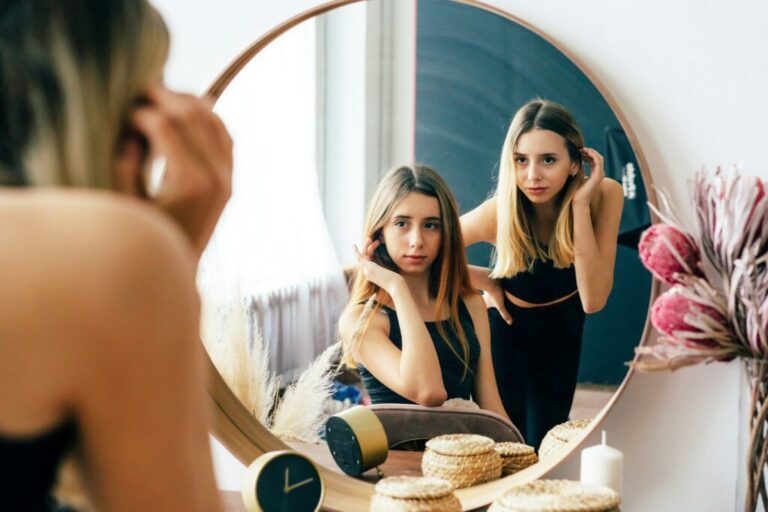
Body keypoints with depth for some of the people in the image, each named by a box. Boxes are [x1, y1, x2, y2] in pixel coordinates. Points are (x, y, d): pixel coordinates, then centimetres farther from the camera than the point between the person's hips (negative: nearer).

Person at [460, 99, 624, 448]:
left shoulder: (604, 195, -27)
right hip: (506, 325, -2)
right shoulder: (498, 213, -32)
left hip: (563, 328, 3)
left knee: (547, 443, 15)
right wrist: (487, 282, -18)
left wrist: (580, 205, -39)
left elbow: (593, 300, -35)